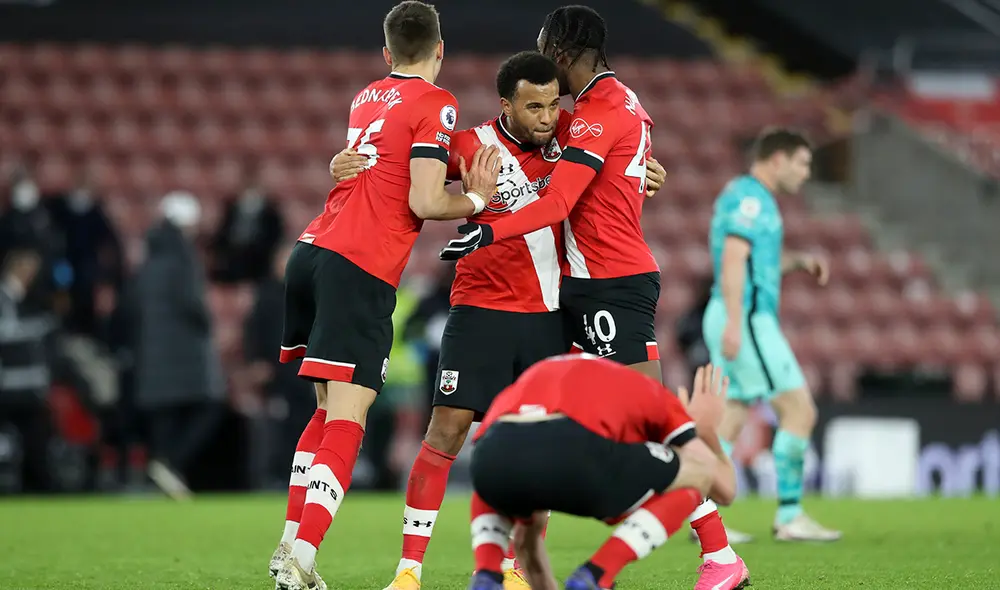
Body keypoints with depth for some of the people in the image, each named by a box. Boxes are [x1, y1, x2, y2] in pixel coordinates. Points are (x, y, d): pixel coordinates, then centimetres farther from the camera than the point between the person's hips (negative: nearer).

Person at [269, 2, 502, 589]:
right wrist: (477, 198, 5)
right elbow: (425, 202, -10)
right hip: (361, 271, -7)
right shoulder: (436, 104, -3)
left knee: (329, 412, 18)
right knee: (345, 424, -8)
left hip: (311, 251, 7)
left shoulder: (366, 98, 18)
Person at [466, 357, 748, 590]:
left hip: (491, 457, 4)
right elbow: (724, 489, 35)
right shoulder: (652, 394, 36)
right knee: (697, 474, 24)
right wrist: (707, 432, 56)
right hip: (572, 453, -4)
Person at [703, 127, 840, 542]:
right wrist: (734, 321, -27)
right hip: (748, 319, -10)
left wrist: (800, 261, 18)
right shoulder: (750, 196, -10)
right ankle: (790, 516, -9)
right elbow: (733, 259, -20)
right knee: (800, 410, -9)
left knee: (730, 422, 7)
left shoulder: (744, 195, 21)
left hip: (738, 322, 10)